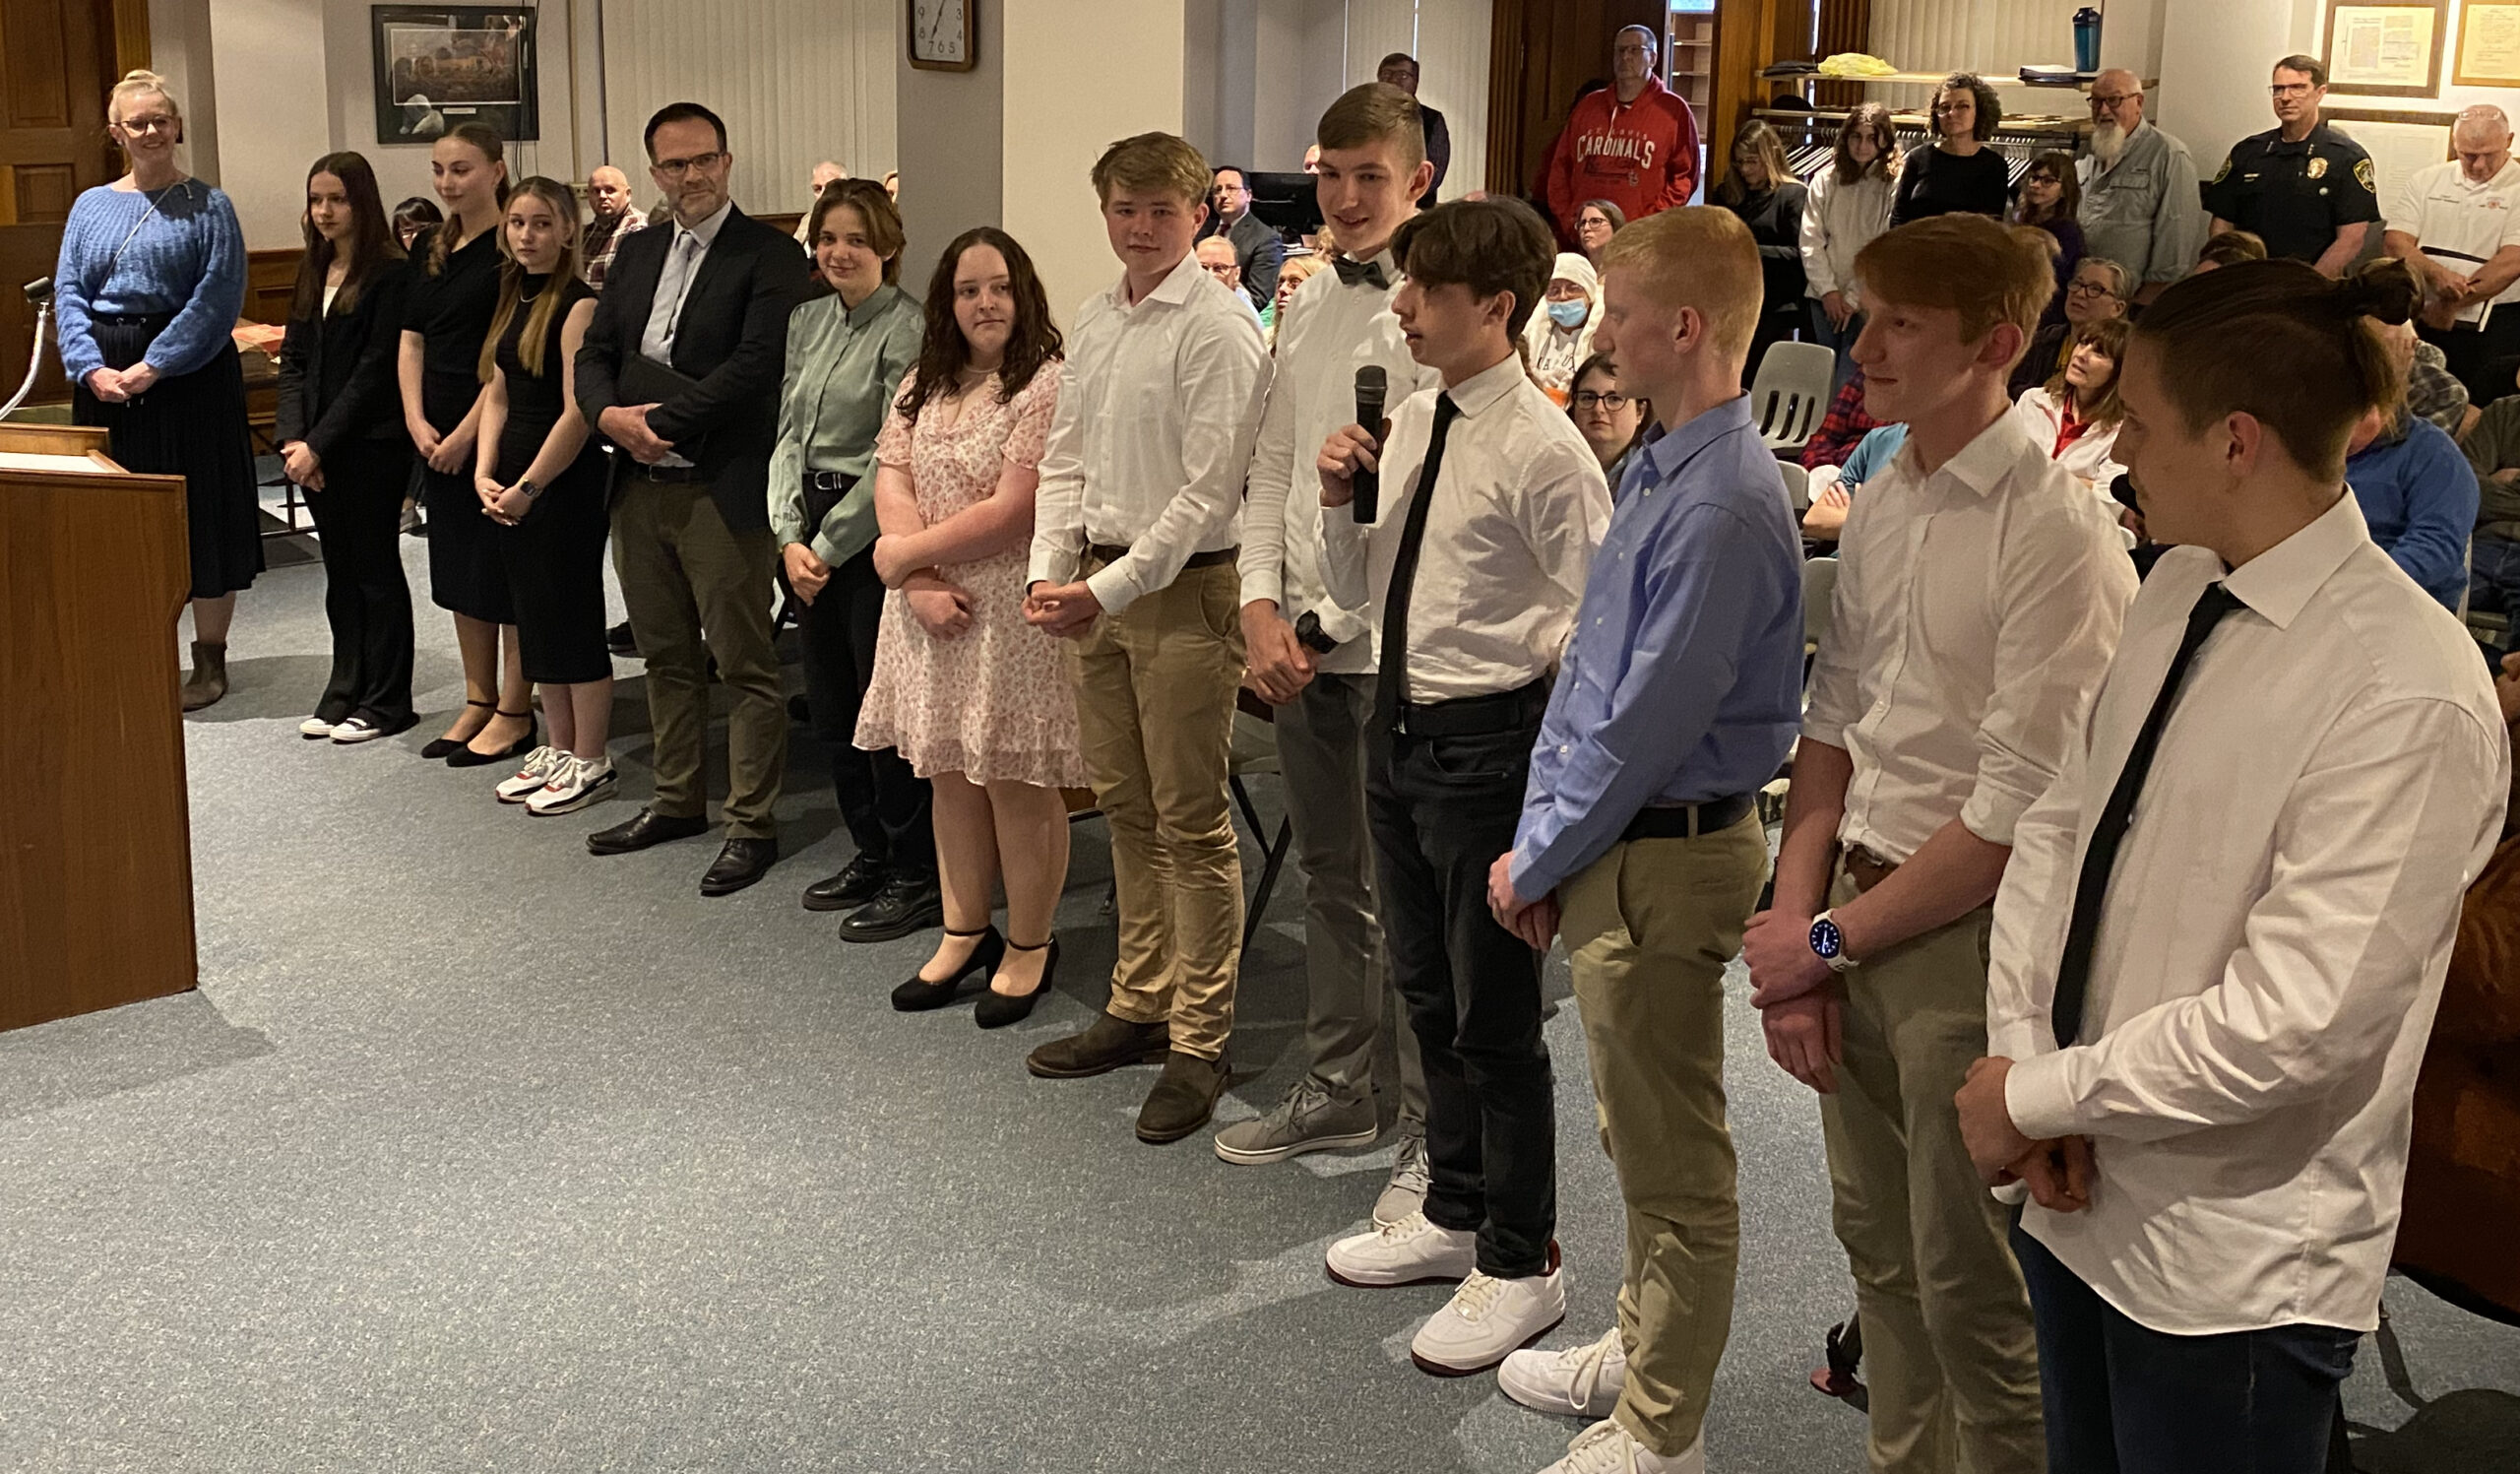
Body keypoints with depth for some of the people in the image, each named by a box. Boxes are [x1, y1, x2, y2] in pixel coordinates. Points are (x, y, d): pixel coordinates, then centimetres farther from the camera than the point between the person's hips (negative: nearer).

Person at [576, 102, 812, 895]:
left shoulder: (769, 255, -7)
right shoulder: (638, 252, 15)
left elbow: (755, 364, -18)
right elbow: (594, 354, 12)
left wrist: (660, 422, -17)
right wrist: (611, 416, -9)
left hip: (722, 493, -7)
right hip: (639, 487, 7)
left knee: (745, 664, 0)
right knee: (667, 657, 17)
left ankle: (752, 824, 8)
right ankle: (677, 801, 30)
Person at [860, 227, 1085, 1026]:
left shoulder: (1048, 387, -12)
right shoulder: (922, 387, 12)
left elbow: (1011, 514, -18)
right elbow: (891, 484, 5)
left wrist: (904, 555, -9)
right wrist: (920, 586, -12)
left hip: (1013, 614, -7)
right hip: (936, 612, 7)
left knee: (1015, 784, 1)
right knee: (950, 777, 14)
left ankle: (1028, 947, 15)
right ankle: (965, 932, 27)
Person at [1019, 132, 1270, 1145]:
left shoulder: (1218, 329, -12)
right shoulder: (1094, 322, 12)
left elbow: (1207, 491, -17)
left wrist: (1107, 590, -19)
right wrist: (1049, 574, 1)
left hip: (1183, 588, -8)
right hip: (1096, 586, 8)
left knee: (1190, 822, -1)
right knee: (1125, 810, 16)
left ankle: (1199, 1043, 8)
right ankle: (1140, 1005, 30)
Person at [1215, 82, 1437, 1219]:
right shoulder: (1310, 307, 11)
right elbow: (1272, 469, 13)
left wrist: (1329, 621, -18)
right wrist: (1261, 606, 1)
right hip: (1299, 639, 7)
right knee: (1329, 878, 18)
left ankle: (1431, 1133, 14)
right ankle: (1338, 1089, 34)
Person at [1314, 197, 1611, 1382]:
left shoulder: (1543, 450, -17)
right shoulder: (1412, 421, 7)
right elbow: (1356, 592, 14)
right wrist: (1338, 499, -2)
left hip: (1484, 740, -8)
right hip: (1398, 726, 8)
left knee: (1494, 1017, 3)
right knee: (1427, 993, 21)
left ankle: (1519, 1266, 20)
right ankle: (1454, 1215, 39)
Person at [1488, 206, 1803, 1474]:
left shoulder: (1724, 506, -24)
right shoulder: (1657, 468, 8)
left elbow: (1649, 721, -22)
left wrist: (1539, 860, -11)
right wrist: (1537, 836, 8)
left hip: (1664, 858, -10)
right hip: (1605, 844, 10)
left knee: (1674, 1164, 5)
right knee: (1633, 1133, 24)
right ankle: (1642, 1350, 42)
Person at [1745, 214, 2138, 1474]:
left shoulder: (2056, 535, -19)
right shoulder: (1878, 506, 6)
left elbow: (2021, 813, -20)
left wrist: (1829, 938, -12)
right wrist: (1793, 919, 2)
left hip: (1972, 931, -7)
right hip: (1858, 907, 7)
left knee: (1969, 1280, 5)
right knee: (1877, 1240, 20)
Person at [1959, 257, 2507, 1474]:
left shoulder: (2408, 699, -24)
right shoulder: (2179, 587, 1)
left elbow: (2289, 1026, -26)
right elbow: (2058, 824, 6)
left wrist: (2035, 1098, -15)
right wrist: (2021, 1055, -7)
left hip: (2230, 1268, -7)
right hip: (2083, 1193, 7)